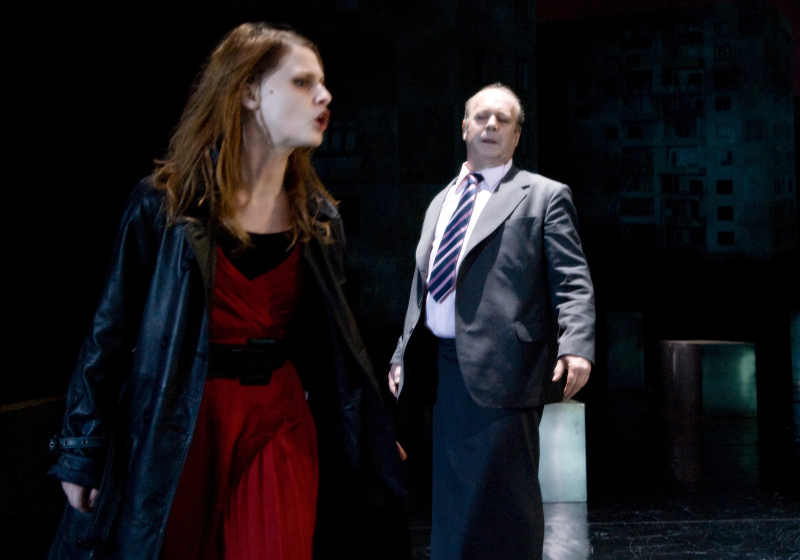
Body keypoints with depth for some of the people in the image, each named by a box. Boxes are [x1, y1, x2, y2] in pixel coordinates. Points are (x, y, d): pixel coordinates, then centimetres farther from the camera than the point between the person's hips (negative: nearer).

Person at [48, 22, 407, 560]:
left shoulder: (319, 217, 4)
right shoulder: (165, 204, -8)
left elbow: (336, 334, 12)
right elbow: (112, 329, -6)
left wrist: (373, 430, 13)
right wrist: (83, 452, -5)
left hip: (280, 421, 3)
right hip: (178, 427, -3)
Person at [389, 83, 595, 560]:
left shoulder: (544, 196, 4)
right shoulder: (441, 202, 22)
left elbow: (573, 283, -5)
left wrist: (576, 346, -21)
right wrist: (403, 355, 20)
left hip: (501, 368, -6)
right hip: (445, 368, 6)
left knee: (503, 499, -4)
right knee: (452, 499, 12)